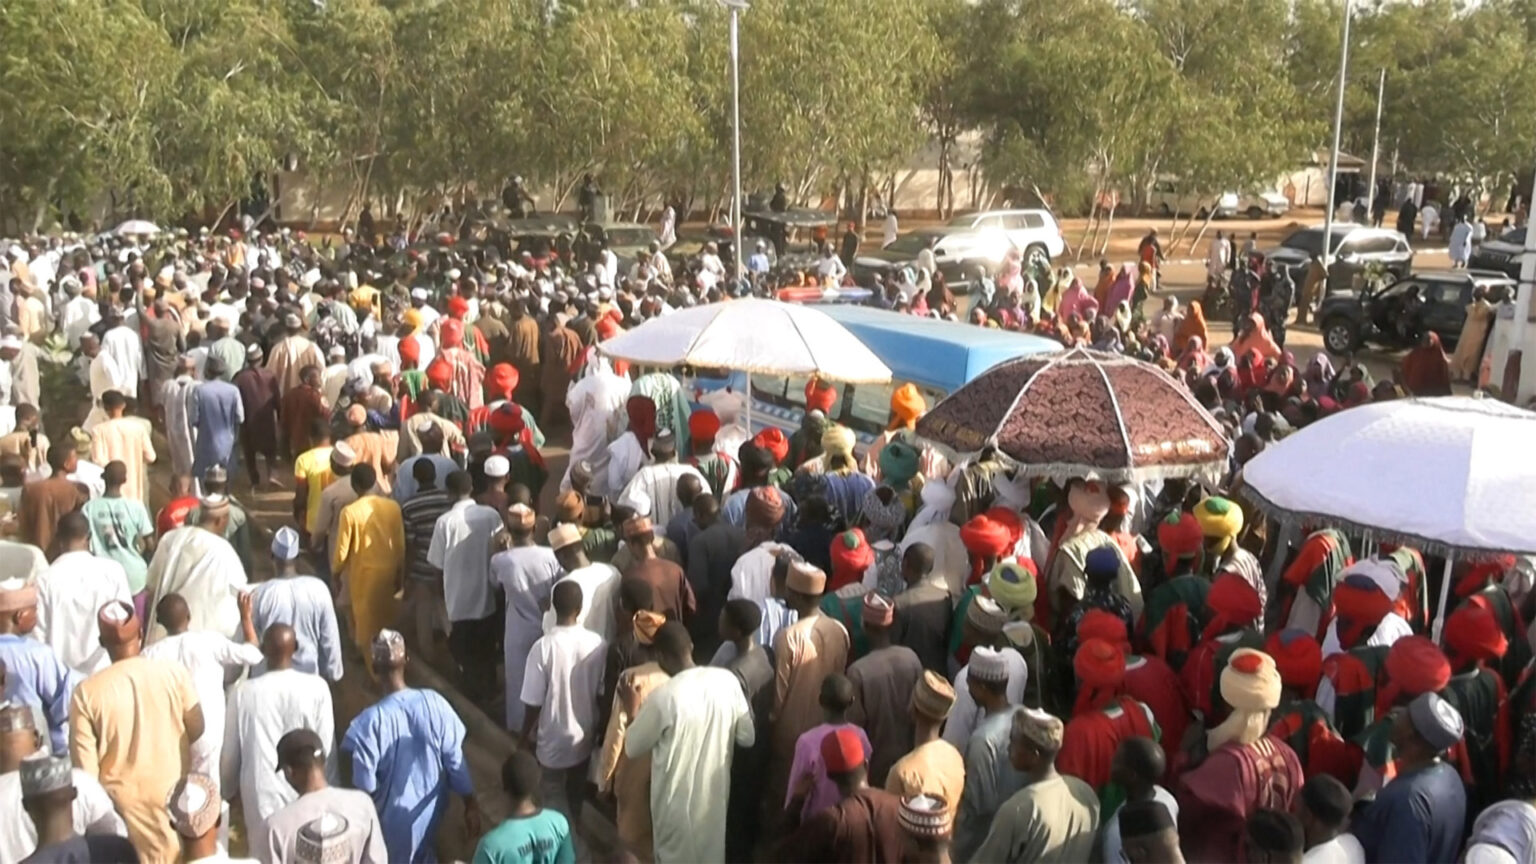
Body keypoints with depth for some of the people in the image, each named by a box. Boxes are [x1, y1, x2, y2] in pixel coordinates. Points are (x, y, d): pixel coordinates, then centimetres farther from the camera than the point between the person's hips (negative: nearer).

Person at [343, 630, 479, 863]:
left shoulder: (371, 720, -26)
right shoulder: (435, 704, -18)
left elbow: (365, 785, -19)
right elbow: (455, 762, -11)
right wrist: (471, 805, 1)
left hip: (394, 816, -3)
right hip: (429, 809, 3)